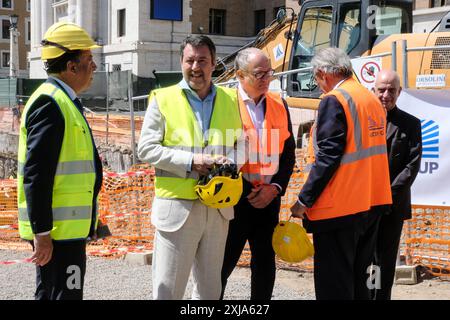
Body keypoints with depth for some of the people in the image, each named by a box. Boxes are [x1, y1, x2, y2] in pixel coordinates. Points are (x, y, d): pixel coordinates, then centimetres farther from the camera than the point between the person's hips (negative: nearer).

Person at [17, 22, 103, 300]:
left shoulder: (63, 100, 16)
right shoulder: (50, 103, -15)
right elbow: (35, 175, -21)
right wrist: (42, 233, -22)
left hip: (69, 226, 10)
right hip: (57, 230, -10)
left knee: (50, 294, 16)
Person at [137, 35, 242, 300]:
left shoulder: (231, 99, 9)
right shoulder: (163, 99, 0)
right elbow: (146, 149, -4)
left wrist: (230, 161, -7)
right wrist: (190, 161, -15)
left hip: (218, 207, 4)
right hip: (176, 206, -3)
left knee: (211, 287, 15)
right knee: (168, 288, 0)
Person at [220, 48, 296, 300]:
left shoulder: (279, 104, 8)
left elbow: (288, 152, 9)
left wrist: (275, 188, -3)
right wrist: (243, 192, -12)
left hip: (269, 197, 5)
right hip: (234, 198, -5)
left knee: (265, 263, 12)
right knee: (224, 263, 1)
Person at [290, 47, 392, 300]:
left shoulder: (334, 101, -13)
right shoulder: (373, 99, 12)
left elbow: (327, 157, -19)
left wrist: (304, 200, -13)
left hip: (339, 208, -9)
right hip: (373, 203, 9)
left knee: (334, 287, -2)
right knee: (358, 279, 18)